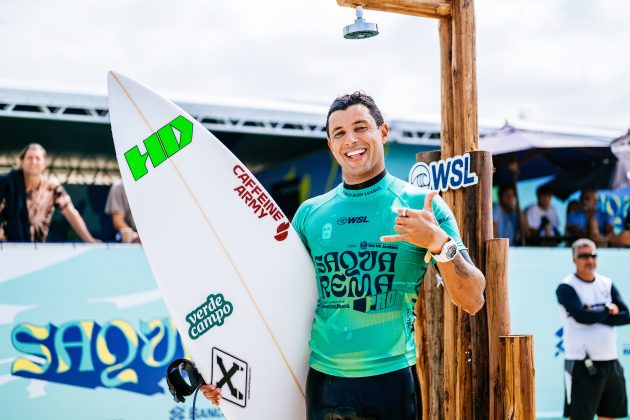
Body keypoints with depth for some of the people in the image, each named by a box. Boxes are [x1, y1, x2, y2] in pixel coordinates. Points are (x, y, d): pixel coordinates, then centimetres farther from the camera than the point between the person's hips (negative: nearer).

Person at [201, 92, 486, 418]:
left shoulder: (420, 205, -1)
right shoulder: (309, 213, 8)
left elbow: (472, 302, -5)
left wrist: (439, 244, -21)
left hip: (391, 381, -3)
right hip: (322, 382, 3)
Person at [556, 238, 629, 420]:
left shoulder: (607, 284, 10)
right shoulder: (566, 287, -8)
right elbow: (582, 316, -22)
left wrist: (595, 314, -12)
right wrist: (608, 309, -7)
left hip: (611, 362, 6)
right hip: (582, 364, -6)